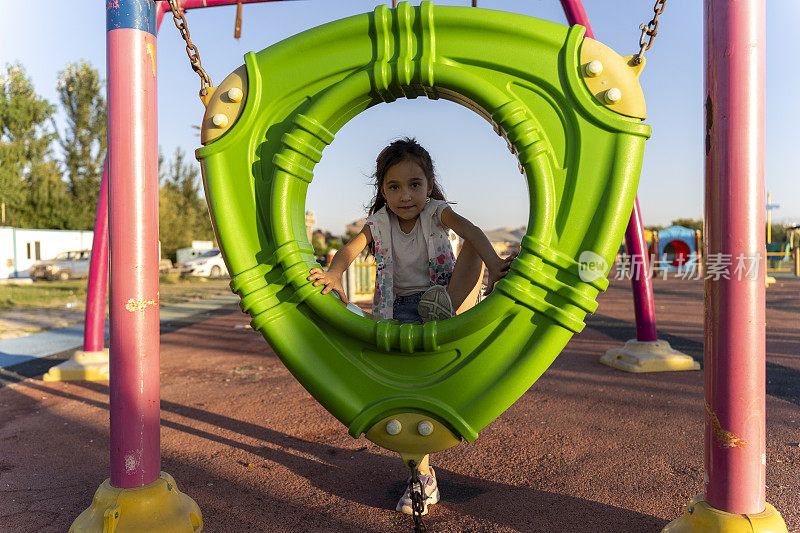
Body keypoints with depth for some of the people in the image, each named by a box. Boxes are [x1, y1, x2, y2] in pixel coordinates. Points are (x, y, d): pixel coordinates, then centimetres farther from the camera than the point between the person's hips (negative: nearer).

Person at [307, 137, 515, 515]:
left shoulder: (436, 212, -7)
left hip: (439, 292, 0)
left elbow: (469, 230, -26)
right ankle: (423, 474, 3)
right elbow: (351, 248, -19)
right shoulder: (378, 223, -2)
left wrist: (493, 263, -47)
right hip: (399, 310, 1)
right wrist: (334, 273, -42)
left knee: (473, 248, -22)